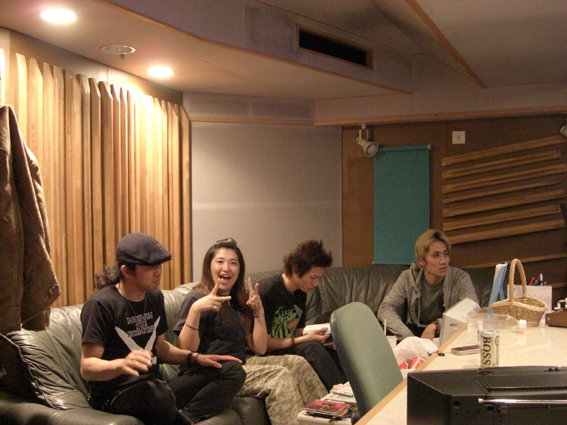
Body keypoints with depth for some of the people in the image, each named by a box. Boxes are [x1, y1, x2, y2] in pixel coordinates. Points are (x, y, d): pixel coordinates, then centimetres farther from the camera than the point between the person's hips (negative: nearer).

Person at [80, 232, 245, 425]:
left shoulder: (155, 297, 10)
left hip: (155, 388, 8)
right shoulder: (101, 304, -13)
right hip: (115, 396, -8)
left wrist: (196, 357, 6)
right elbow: (87, 368, -18)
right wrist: (121, 364, -39)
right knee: (156, 392, -42)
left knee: (232, 371, -5)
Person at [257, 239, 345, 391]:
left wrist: (317, 334, -7)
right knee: (312, 348, -31)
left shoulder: (300, 293, 8)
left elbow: (298, 332, 14)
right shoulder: (268, 291, -17)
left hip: (291, 349, 7)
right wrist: (306, 339, -21)